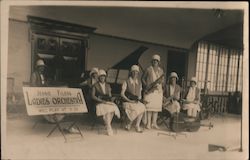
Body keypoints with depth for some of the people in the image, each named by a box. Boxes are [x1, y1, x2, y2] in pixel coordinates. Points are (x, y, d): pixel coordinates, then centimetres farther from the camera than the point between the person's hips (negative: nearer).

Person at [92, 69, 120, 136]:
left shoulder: (108, 85, 21)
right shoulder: (95, 85, 8)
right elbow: (93, 96, -2)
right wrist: (102, 101, -13)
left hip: (108, 102, 3)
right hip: (99, 103, -3)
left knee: (113, 107, -31)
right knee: (107, 109, -34)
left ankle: (107, 124, -20)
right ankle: (109, 128, -28)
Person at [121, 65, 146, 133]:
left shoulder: (139, 82, 11)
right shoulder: (126, 82, -3)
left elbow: (140, 93, 16)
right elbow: (122, 94, -7)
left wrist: (139, 97, -8)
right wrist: (129, 100, -17)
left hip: (136, 102, 5)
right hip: (127, 102, -5)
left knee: (142, 107, -26)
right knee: (137, 109, -30)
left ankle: (137, 125, -17)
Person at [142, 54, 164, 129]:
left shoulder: (161, 70, 14)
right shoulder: (148, 69, 3)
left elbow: (163, 80, 17)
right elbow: (143, 78, 6)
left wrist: (161, 81, -7)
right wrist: (146, 85, -8)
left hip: (158, 90, 4)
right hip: (150, 90, -4)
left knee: (156, 107, 3)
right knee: (149, 107, -7)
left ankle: (154, 123, 9)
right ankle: (148, 123, -3)